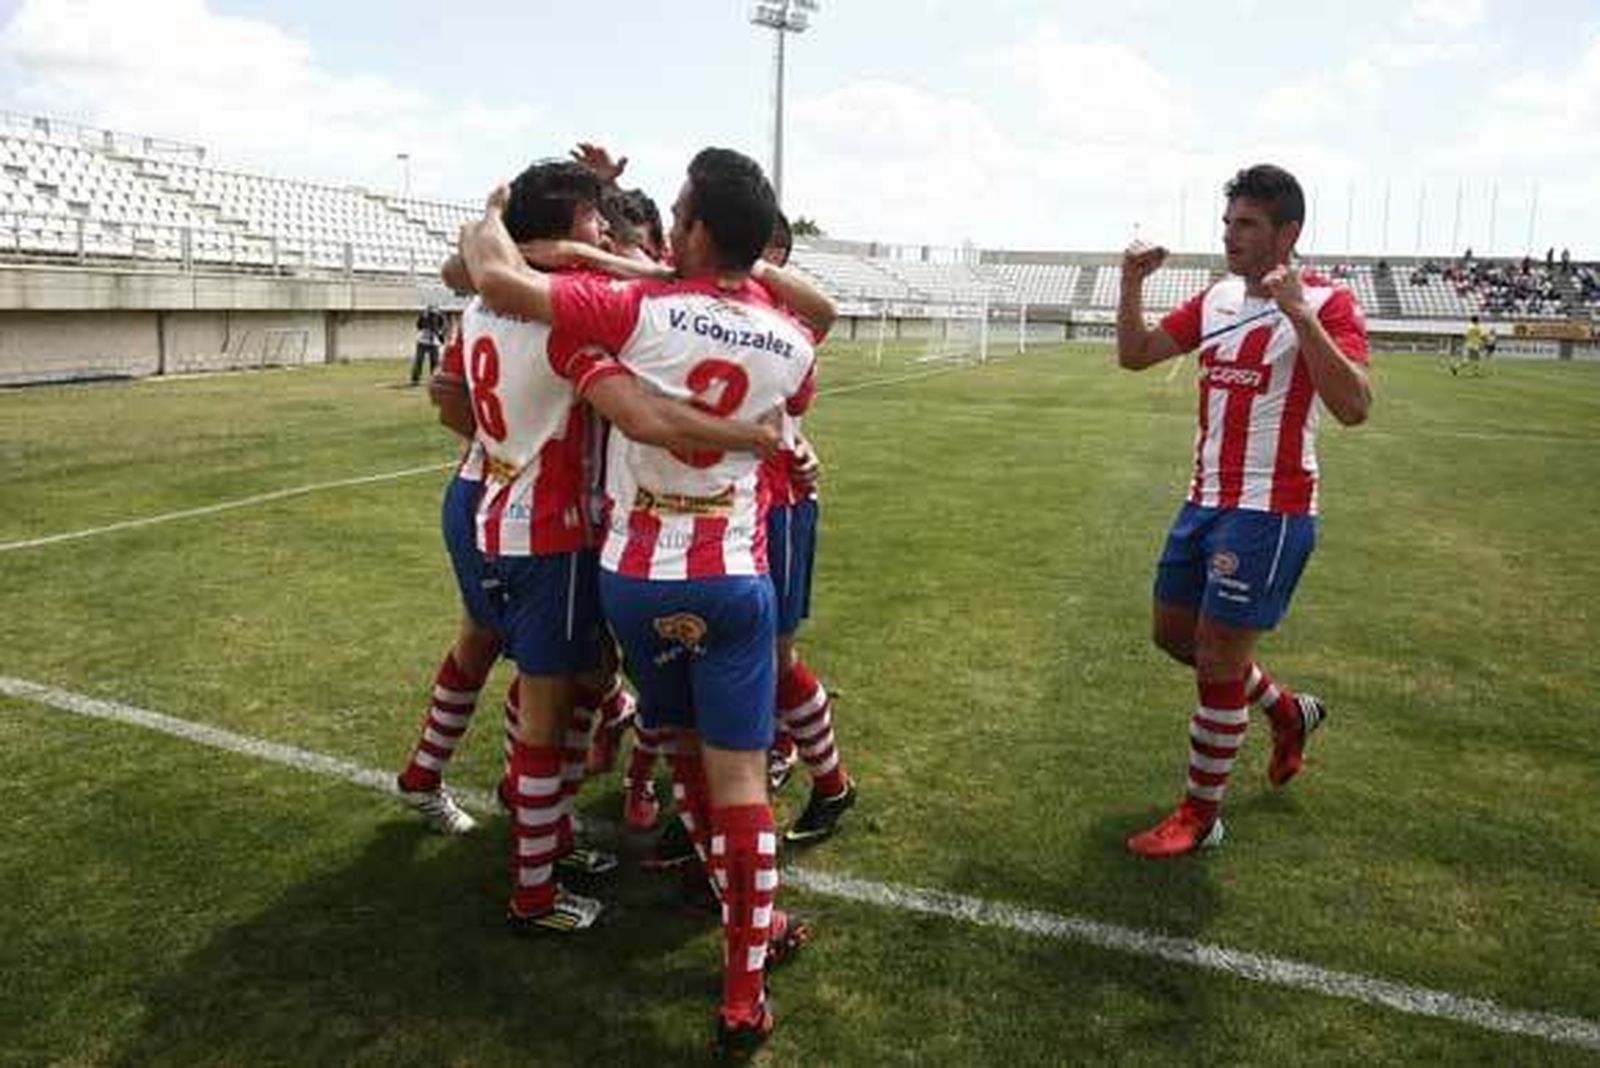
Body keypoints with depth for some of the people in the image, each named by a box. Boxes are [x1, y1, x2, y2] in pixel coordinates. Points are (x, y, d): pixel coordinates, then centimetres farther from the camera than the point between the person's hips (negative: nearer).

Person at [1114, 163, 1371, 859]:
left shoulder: (1325, 304, -12)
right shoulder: (1216, 299, 9)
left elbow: (1353, 407, -26)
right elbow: (1134, 355, 13)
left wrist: (1299, 313, -31)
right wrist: (1131, 285, -2)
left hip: (1269, 512, -8)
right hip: (1206, 501, 8)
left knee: (1216, 661, -3)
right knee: (1174, 636, 17)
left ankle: (1201, 815, 15)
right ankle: (1289, 712, 40)